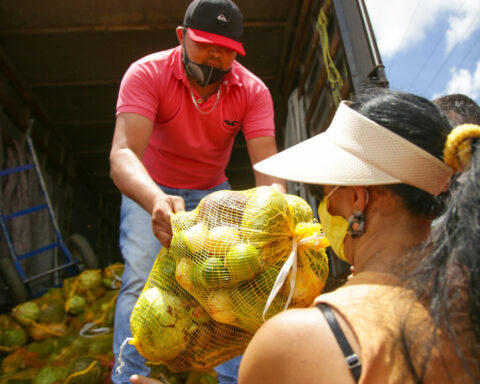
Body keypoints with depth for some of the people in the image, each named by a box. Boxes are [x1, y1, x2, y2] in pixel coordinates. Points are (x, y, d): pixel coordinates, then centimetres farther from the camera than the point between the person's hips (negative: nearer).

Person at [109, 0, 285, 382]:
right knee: (141, 279, -14)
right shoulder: (146, 74, -25)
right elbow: (123, 153, -39)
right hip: (149, 190, -2)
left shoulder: (253, 90, -19)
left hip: (211, 191, 2)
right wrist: (155, 200, -60)